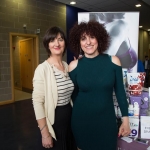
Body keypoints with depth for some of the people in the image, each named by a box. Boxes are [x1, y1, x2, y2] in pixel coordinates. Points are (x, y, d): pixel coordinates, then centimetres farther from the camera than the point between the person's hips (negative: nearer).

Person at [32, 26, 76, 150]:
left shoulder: (67, 66, 2)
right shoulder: (43, 69, -17)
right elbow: (37, 102, -18)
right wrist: (45, 133, -16)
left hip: (69, 118, 7)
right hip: (53, 121, -6)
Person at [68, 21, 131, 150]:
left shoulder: (113, 61, -8)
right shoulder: (74, 65, -9)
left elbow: (120, 91, -1)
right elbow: (73, 94, 2)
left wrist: (125, 119, 1)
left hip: (107, 119, 1)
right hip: (81, 120, 0)